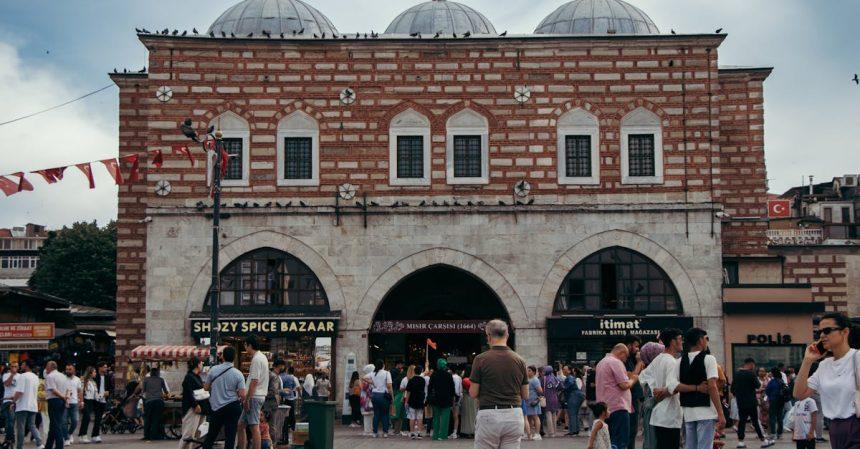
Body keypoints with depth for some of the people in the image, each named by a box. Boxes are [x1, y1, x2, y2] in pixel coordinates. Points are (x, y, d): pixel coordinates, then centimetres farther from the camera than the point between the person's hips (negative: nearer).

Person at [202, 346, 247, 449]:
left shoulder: (213, 370, -4)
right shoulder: (238, 374, -9)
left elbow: (206, 387, 7)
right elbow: (242, 395, -13)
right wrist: (240, 400, 9)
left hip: (216, 407, 2)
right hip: (233, 407, -2)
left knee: (211, 434, 14)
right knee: (230, 436, 1)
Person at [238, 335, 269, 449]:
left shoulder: (256, 359, -15)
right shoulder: (262, 357, 17)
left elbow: (254, 381, -20)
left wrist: (247, 399, -18)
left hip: (254, 397, -10)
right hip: (259, 395, 10)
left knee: (254, 426, -9)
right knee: (241, 424, 14)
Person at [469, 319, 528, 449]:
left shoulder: (481, 359, -6)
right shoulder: (519, 360, 4)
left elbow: (473, 393, -3)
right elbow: (525, 395, 9)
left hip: (489, 415, -3)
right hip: (514, 415, 3)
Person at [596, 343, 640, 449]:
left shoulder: (601, 363, 20)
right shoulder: (616, 362, -11)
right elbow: (624, 385, -16)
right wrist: (633, 379, 3)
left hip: (605, 408, 9)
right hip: (618, 407, -9)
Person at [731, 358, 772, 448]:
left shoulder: (737, 374, 7)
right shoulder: (751, 373, -12)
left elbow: (732, 389, 11)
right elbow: (757, 386, -13)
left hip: (740, 402, 6)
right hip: (751, 402, -5)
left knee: (742, 421, 8)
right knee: (755, 421, 0)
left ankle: (740, 441, 5)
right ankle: (763, 440, 7)